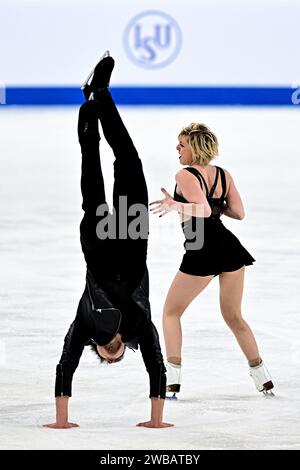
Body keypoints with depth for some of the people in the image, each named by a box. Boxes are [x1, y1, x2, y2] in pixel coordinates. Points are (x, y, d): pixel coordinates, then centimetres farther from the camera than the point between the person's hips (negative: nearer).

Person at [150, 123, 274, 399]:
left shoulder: (185, 176, -8)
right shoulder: (224, 175, 11)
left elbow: (203, 211, -21)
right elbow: (239, 213, 12)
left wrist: (175, 205, -17)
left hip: (202, 252, -6)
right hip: (230, 247, 6)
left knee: (171, 312, 10)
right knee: (234, 317, 21)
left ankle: (172, 381, 1)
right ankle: (263, 378, 20)